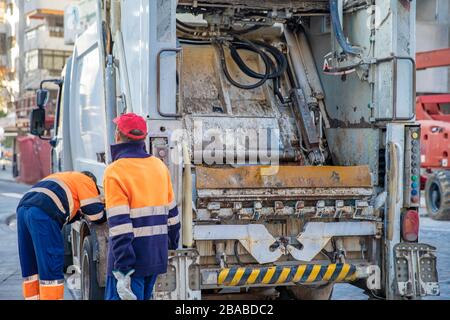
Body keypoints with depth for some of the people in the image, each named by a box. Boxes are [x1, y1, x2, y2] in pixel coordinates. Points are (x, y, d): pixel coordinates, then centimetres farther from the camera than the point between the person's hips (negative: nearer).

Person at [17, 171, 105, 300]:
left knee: (31, 268, 15)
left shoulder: (60, 178, 38)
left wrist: (79, 212, 34)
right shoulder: (86, 180, 16)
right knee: (52, 268, -6)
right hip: (42, 214, -8)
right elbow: (96, 215, 13)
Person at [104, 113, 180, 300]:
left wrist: (122, 271, -18)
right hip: (157, 255, 7)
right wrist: (172, 242, 28)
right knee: (142, 296, 19)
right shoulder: (159, 165, 7)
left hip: (130, 256, -7)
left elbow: (120, 225, -18)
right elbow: (171, 213, 13)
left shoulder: (115, 172, -13)